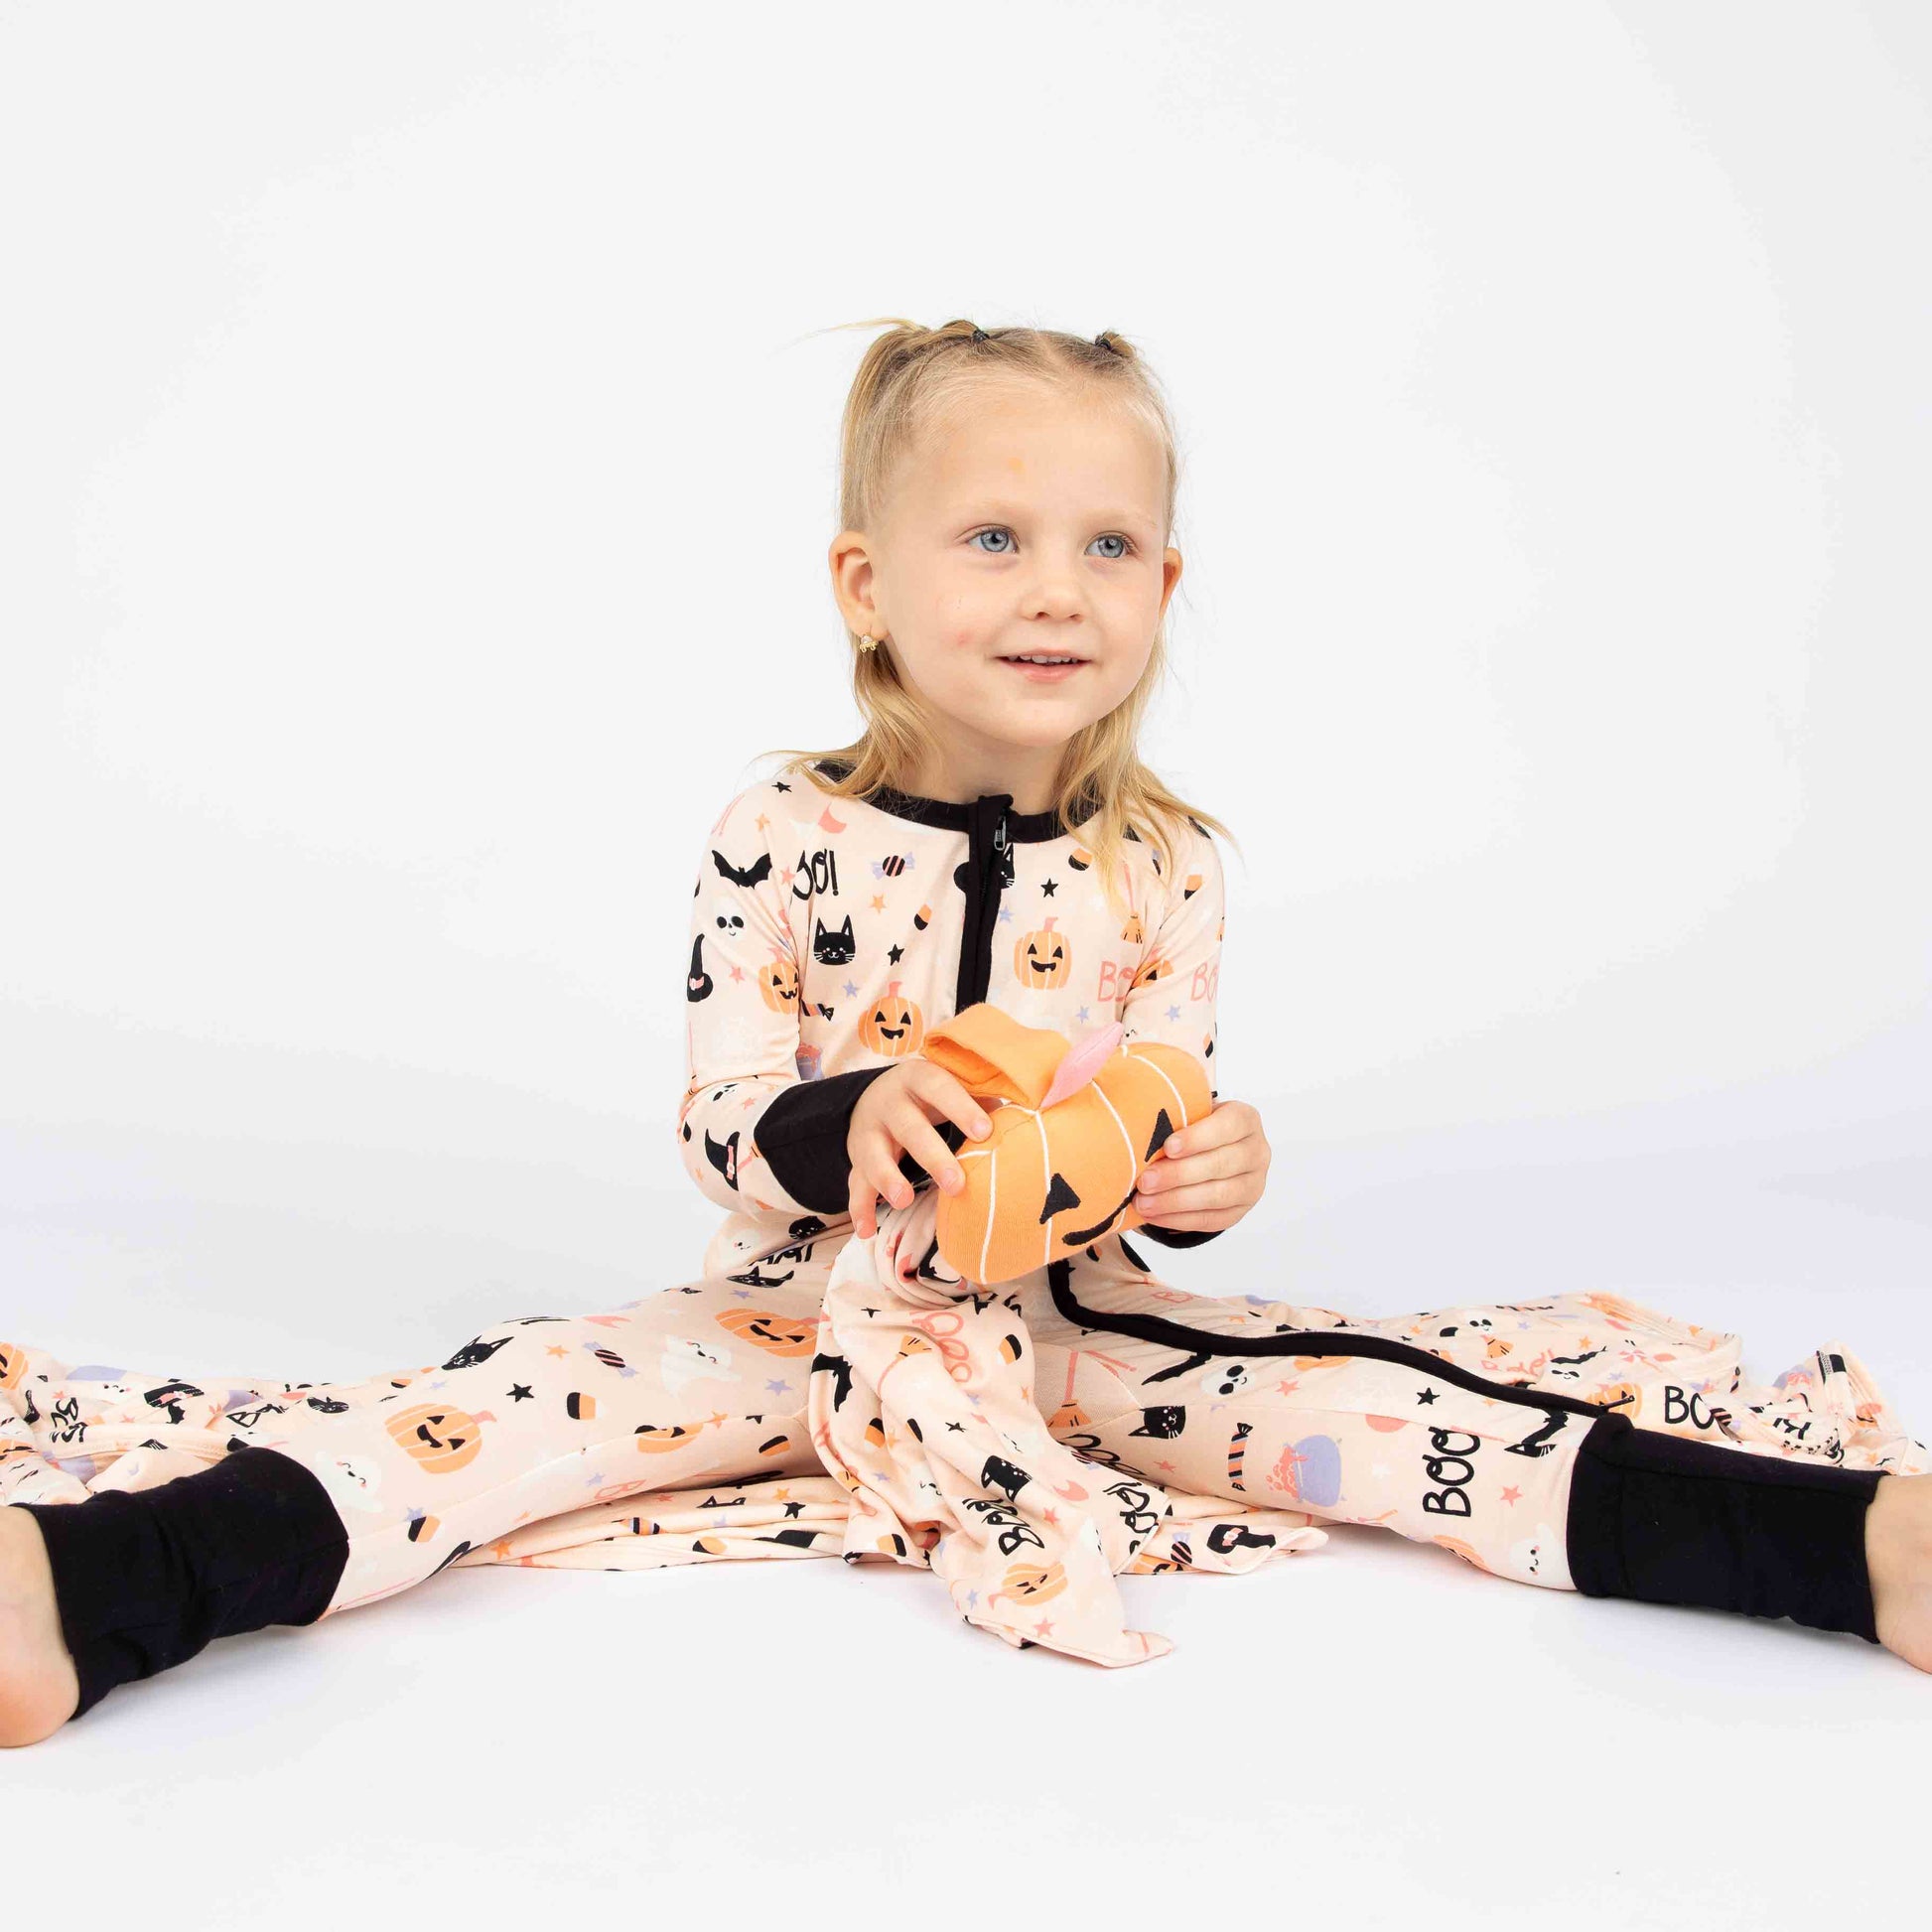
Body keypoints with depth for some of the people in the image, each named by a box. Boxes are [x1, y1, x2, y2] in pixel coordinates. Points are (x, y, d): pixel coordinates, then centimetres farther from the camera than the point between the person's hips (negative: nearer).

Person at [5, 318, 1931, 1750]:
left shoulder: (1166, 866, -1)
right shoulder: (776, 838, -6)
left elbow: (1161, 1130, 4)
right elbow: (715, 1126, -7)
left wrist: (1197, 1174, -21)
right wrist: (839, 1123, -30)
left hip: (1081, 1316, 1)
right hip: (811, 1311, -1)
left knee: (1359, 1387, -22)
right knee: (537, 1389, -26)